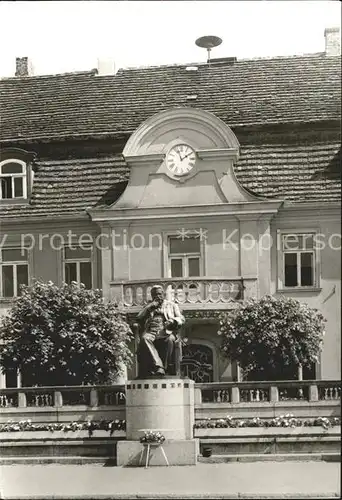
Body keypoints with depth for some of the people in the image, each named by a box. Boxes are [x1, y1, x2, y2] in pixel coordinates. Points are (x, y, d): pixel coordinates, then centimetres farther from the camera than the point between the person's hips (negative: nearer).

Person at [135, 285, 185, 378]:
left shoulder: (171, 305, 24)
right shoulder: (148, 306, 28)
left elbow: (182, 319, 14)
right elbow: (139, 318, 12)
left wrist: (172, 321, -8)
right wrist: (150, 306, 5)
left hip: (166, 332, -1)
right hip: (151, 331, 1)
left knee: (170, 339, -37)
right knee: (144, 338, -35)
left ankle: (164, 367, -32)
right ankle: (158, 366, -44)